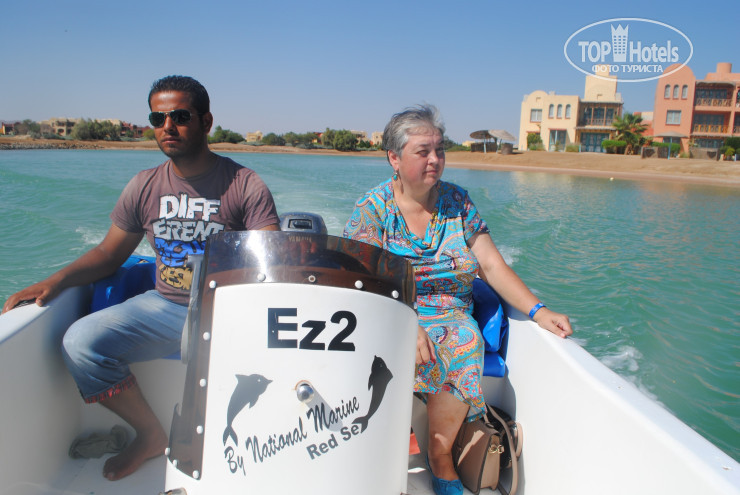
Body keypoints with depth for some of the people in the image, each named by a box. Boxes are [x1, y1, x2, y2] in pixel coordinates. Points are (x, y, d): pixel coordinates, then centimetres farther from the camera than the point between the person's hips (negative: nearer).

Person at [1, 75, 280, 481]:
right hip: (164, 306, 4)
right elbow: (109, 253, 13)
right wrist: (56, 281, -3)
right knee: (80, 343, -15)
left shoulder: (245, 185, -7)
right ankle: (151, 435, 8)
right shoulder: (144, 186, 5)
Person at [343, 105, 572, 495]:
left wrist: (537, 311, -11)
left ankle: (440, 454, -7)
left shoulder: (457, 202, 6)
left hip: (452, 318, 2)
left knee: (466, 342, -30)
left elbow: (492, 265, 3)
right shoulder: (372, 208, -3)